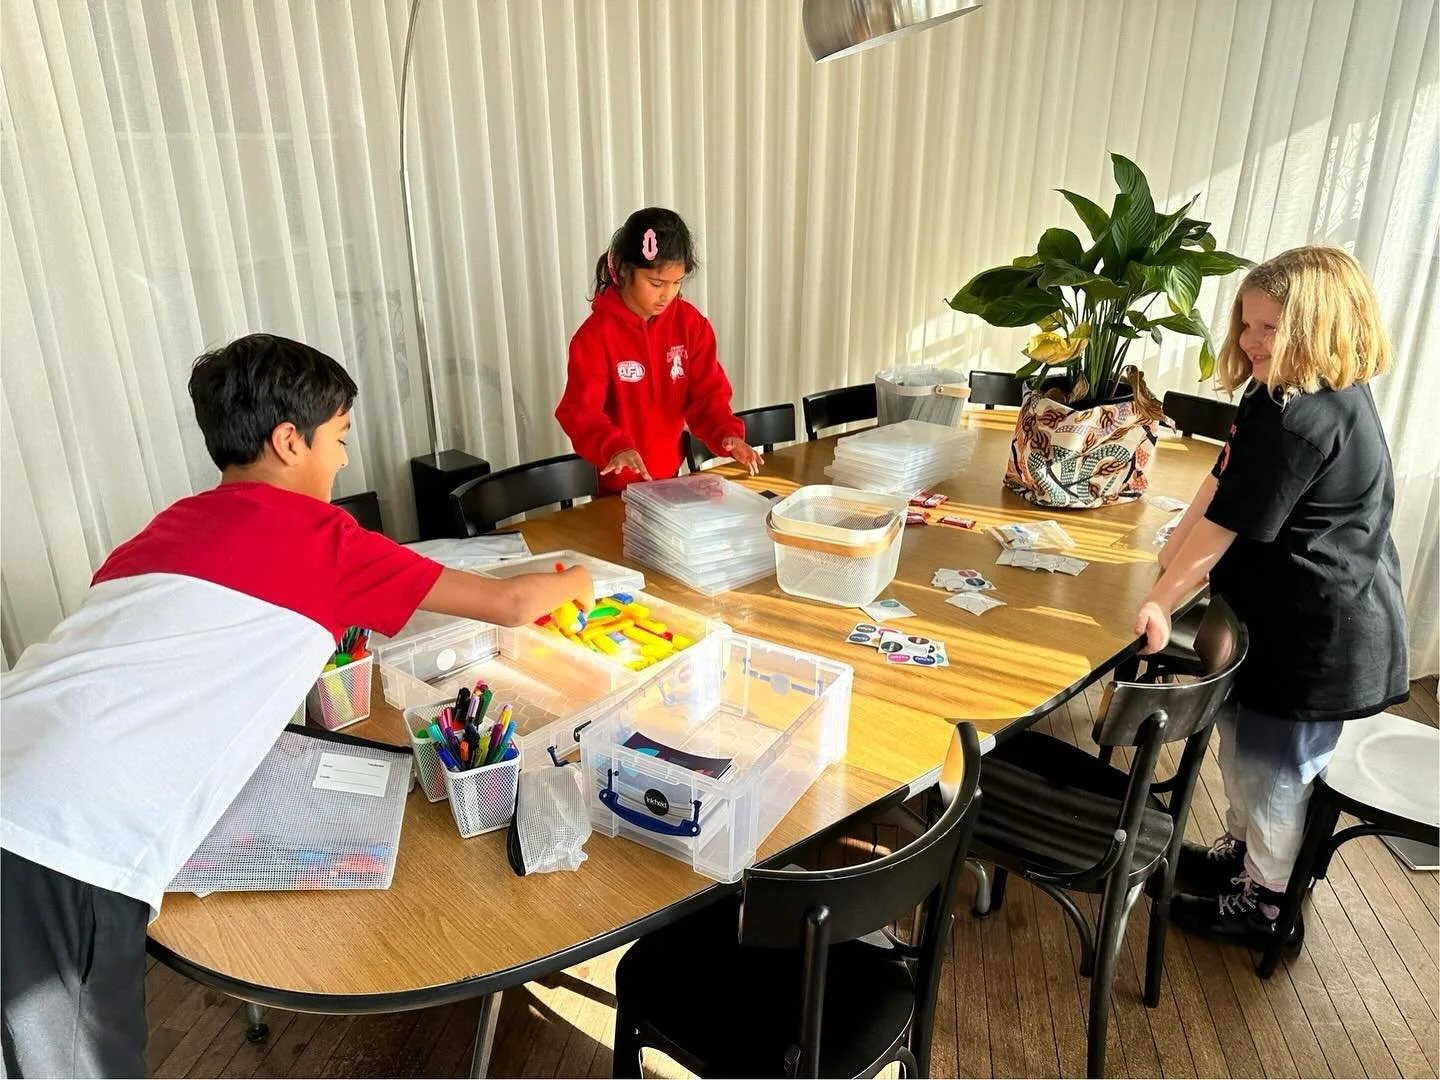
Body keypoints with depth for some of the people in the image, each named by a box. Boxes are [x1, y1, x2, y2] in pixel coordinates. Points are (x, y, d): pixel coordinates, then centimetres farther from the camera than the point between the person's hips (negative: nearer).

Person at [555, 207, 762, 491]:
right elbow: (579, 411, -23)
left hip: (670, 474, 4)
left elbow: (707, 393, -3)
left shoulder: (690, 324, -5)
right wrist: (615, 447, -41)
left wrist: (727, 433, -22)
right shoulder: (596, 334, -18)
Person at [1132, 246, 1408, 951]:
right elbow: (1222, 481, 6)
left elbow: (1228, 522, -24)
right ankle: (1240, 853, 42)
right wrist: (1179, 553, -1)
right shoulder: (1326, 396, 5)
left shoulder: (1300, 422, -27)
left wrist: (1162, 600, -17)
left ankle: (1265, 902, 27)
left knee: (1272, 765, 7)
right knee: (1244, 743, 23)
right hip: (1285, 615, 10)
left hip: (1316, 633, -10)